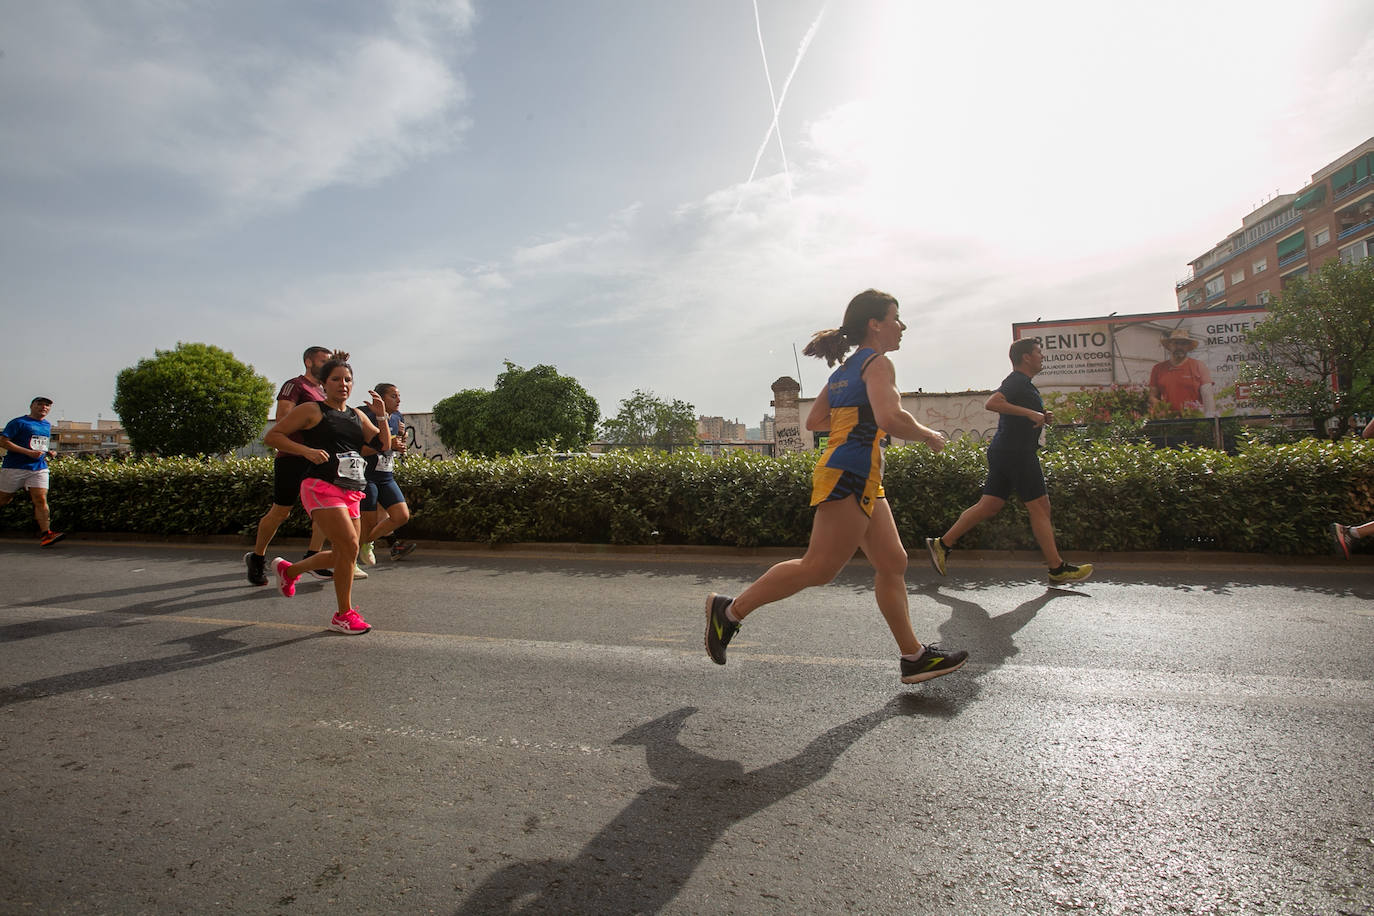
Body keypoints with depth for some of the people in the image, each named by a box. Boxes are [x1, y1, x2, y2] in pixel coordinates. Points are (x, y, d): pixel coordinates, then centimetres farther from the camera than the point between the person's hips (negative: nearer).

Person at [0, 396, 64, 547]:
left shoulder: (47, 425, 17)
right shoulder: (19, 422, -2)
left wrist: (48, 452, 10)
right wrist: (28, 452, -18)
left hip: (39, 468, 4)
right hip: (15, 467, -4)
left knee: (40, 499, -9)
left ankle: (46, 534, -16)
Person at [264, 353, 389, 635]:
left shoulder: (357, 415, 18)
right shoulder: (312, 410, 2)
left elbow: (384, 446, 12)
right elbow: (272, 436, 1)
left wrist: (381, 416, -1)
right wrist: (307, 450, -13)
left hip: (350, 492, 7)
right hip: (321, 487, -7)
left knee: (341, 555, 12)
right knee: (350, 546, -18)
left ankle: (288, 570, 40)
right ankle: (343, 614, -3)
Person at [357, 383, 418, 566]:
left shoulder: (397, 418, 10)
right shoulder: (368, 417, -13)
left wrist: (402, 436, 0)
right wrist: (387, 444, -27)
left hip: (387, 477, 7)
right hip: (367, 477, -7)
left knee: (402, 516, -1)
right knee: (370, 523, -4)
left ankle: (365, 542, 17)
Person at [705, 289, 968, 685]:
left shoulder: (846, 368, 20)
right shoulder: (878, 363, -7)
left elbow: (813, 420, 21)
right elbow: (890, 418, -23)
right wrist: (928, 436, -6)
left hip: (859, 478, 11)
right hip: (850, 473, -11)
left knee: (892, 563, 12)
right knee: (819, 568, -7)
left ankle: (914, 657, 19)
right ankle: (731, 610, 2)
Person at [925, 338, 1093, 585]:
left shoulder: (1020, 382, 22)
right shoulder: (1018, 382, -11)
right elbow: (991, 403, -28)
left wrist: (1041, 417, 14)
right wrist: (1031, 413, -27)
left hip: (1003, 452, 10)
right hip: (1016, 452, -10)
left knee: (988, 505, 8)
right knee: (1039, 507, -2)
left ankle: (942, 544, 7)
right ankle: (1057, 569, 6)